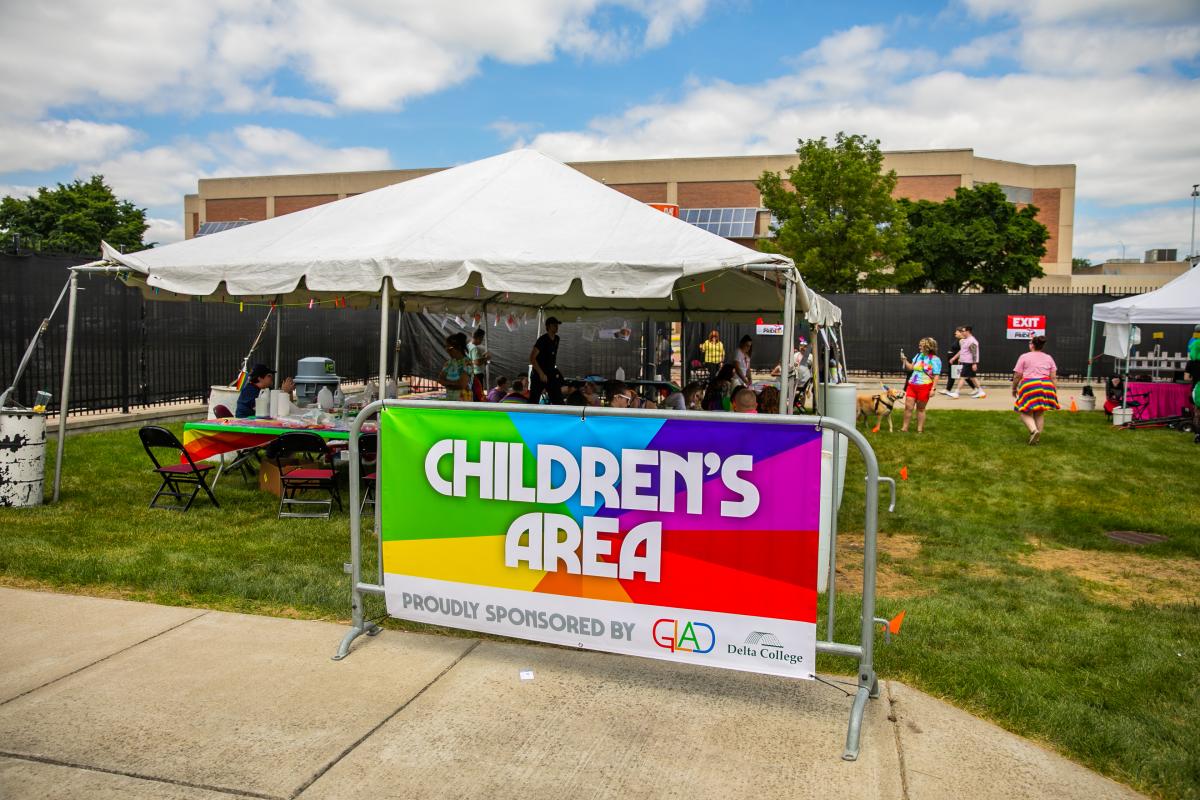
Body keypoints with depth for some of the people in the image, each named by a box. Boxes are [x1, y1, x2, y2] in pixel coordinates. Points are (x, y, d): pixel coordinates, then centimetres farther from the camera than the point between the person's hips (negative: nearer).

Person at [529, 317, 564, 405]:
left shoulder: (556, 339, 7)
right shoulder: (542, 340, -14)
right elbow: (532, 358, -19)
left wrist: (554, 369, 15)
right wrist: (541, 374, -21)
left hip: (551, 374, 7)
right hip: (539, 374, -7)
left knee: (558, 400, 2)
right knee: (534, 400, -1)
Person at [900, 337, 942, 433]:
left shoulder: (935, 360, -9)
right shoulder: (919, 356, 11)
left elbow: (936, 376, -11)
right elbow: (911, 367, 21)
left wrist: (933, 389, -16)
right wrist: (904, 360, 6)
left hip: (924, 387, -5)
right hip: (912, 385, 5)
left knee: (920, 409, 6)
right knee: (908, 407, 0)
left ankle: (920, 429, 17)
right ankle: (904, 428, 7)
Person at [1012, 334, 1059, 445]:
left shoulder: (1024, 357, 1)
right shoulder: (1048, 358, 14)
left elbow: (1017, 375, 0)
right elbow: (1053, 377, 10)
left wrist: (1014, 388, 12)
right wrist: (1054, 391, 15)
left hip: (1029, 386, -4)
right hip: (1046, 386, 4)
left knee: (1025, 412, 2)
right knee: (1040, 413, 13)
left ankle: (1034, 430, -21)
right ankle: (1037, 437, 13)